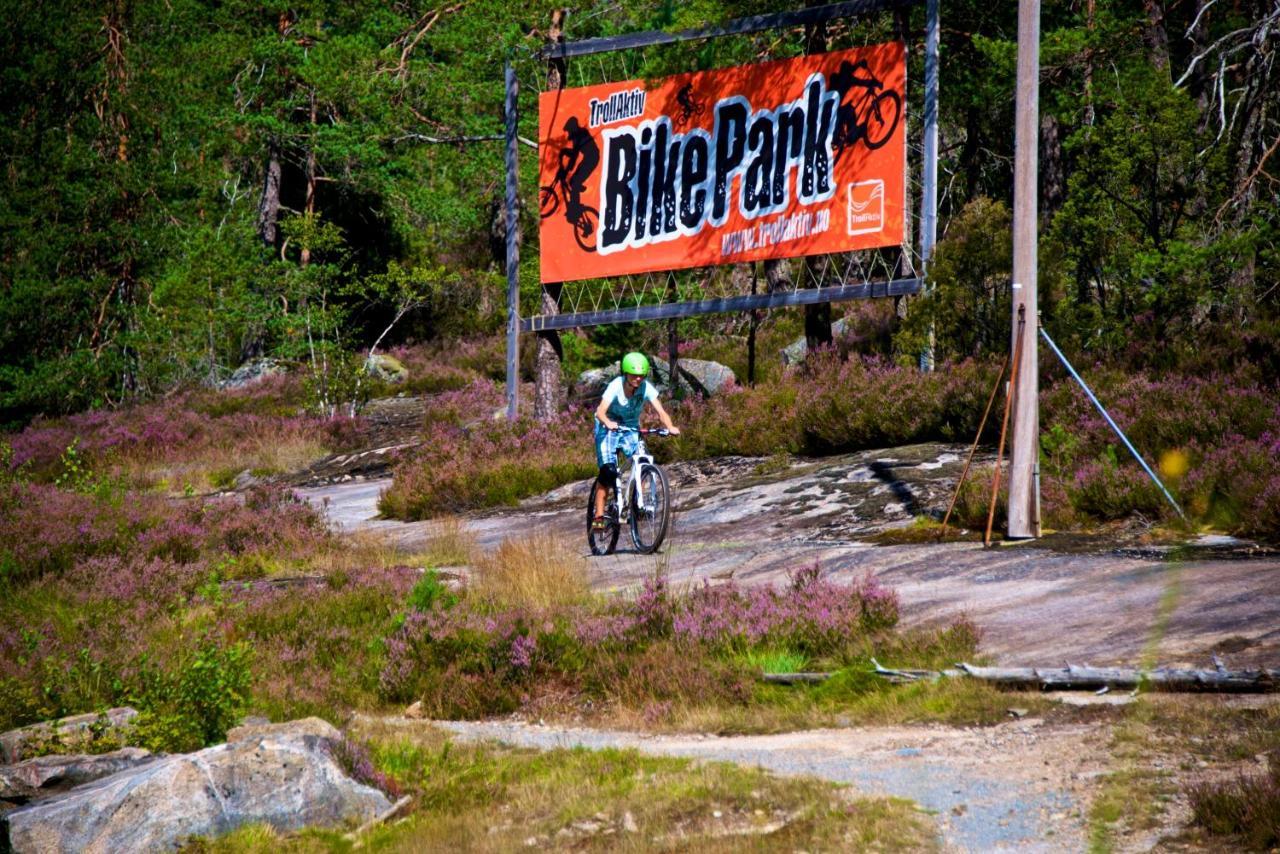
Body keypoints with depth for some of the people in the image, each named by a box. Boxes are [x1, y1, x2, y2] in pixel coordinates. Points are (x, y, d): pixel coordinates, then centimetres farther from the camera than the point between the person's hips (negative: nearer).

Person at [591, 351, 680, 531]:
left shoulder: (646, 388, -18)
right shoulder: (615, 386, -26)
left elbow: (660, 411, -24)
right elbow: (601, 411, -37)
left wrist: (670, 427, -44)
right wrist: (608, 423, -59)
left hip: (631, 429, 3)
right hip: (609, 428, -3)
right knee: (607, 471, -17)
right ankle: (598, 516, -11)